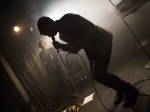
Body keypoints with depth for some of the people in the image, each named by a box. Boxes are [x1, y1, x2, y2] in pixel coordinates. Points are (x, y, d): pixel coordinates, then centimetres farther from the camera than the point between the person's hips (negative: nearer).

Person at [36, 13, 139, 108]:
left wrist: (79, 46, -26)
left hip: (101, 42, -9)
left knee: (98, 74, -13)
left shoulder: (67, 19, -21)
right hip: (91, 49, 10)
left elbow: (90, 27, -24)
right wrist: (61, 46, 0)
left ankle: (131, 91, 2)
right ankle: (121, 91, 30)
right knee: (96, 75, 11)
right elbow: (73, 45, 16)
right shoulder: (61, 35, 7)